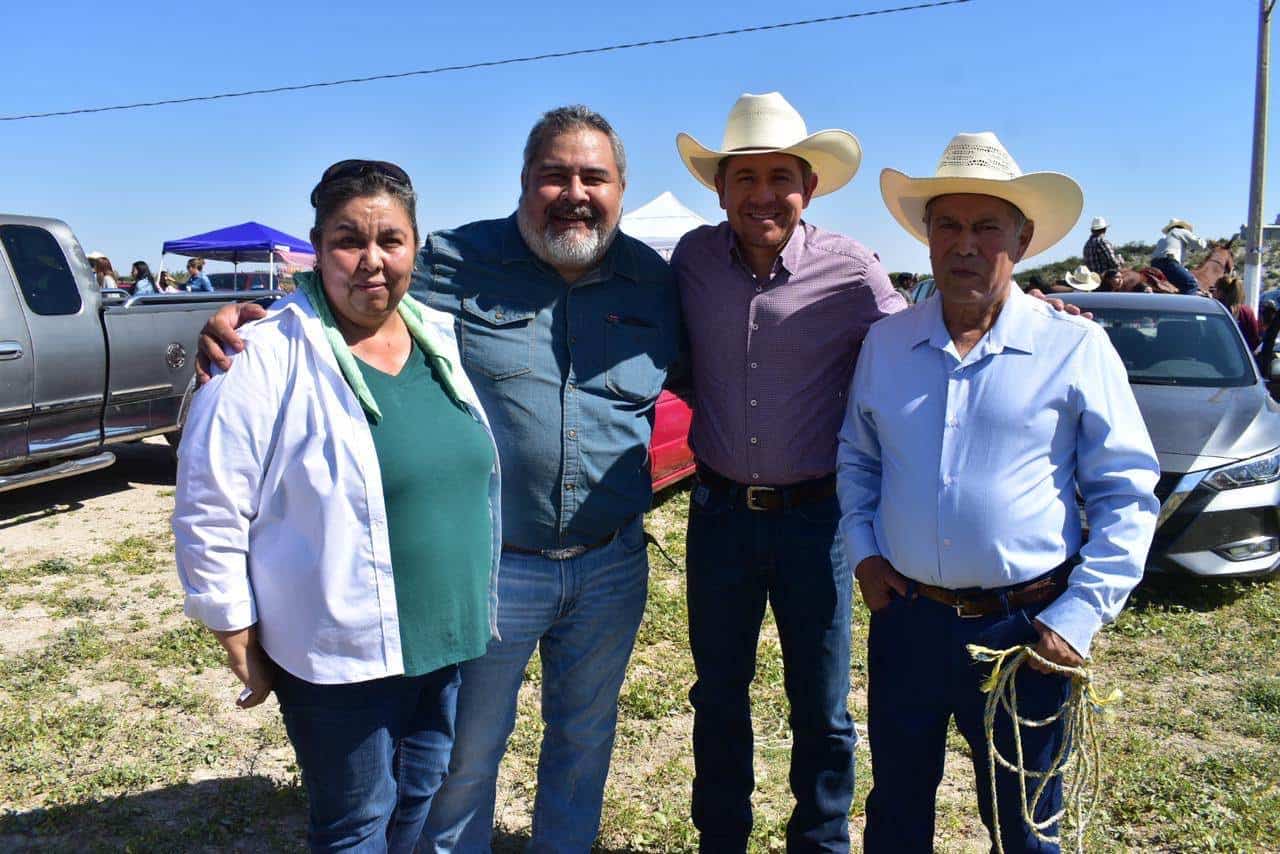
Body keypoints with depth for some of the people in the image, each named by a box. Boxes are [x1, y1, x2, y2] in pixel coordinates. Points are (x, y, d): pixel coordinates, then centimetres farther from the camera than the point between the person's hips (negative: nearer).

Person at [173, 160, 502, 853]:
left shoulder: (444, 340, 3)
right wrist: (244, 652, -8)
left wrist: (482, 607, 16)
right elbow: (209, 519, -12)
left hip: (450, 641, 6)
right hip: (340, 659, -5)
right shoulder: (268, 359, -15)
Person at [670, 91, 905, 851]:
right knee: (719, 697, 17)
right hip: (719, 511, 3)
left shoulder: (849, 269, -11)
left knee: (821, 710, 11)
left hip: (813, 514, -2)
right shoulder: (693, 257, -2)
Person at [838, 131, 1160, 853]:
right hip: (906, 620, 3)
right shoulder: (886, 343, 4)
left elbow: (1128, 495, -4)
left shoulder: (1077, 348, -7)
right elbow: (857, 456, 16)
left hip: (1023, 630, -2)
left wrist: (1081, 616, -11)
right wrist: (863, 550, 3)